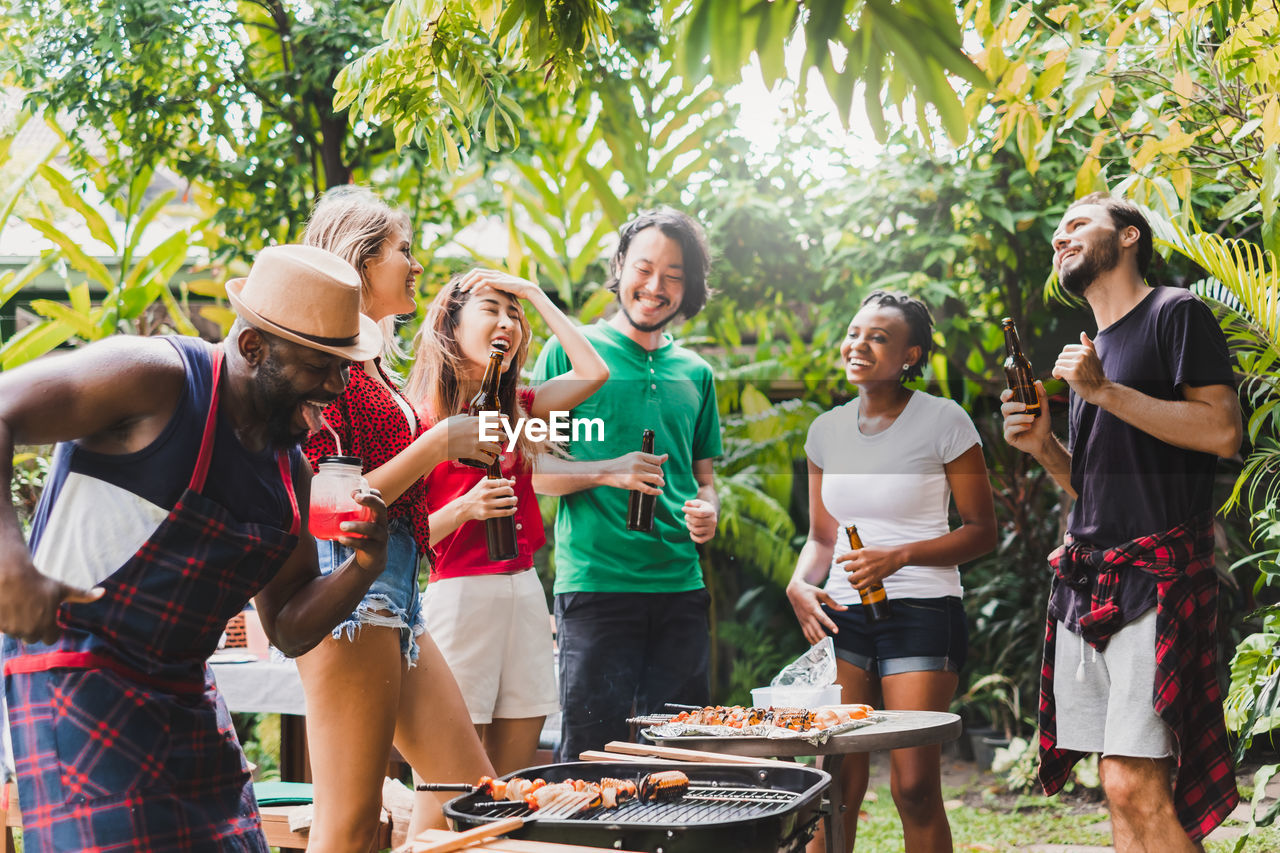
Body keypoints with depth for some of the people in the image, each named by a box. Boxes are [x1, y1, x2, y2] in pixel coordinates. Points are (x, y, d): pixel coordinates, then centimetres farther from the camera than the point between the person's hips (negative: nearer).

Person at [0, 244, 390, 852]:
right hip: (78, 680, -8)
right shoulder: (154, 379, -11)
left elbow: (288, 629, 16)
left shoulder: (289, 469, 12)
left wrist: (364, 567, -4)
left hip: (186, 695, 8)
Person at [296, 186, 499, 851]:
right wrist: (436, 443, -14)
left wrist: (460, 444, 18)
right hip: (348, 583, -10)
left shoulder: (370, 366, 18)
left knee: (467, 786, 10)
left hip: (393, 593, 10)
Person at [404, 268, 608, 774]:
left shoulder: (514, 410, 15)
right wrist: (464, 508, -22)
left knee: (517, 761, 5)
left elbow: (593, 372, 2)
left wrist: (533, 294, 6)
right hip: (460, 593, -6)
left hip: (524, 590, 6)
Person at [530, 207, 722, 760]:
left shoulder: (695, 372, 17)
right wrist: (608, 472, -17)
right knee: (591, 754, -6)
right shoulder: (572, 352, 3)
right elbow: (530, 467, 0)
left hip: (681, 587, 5)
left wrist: (707, 510, 1)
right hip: (594, 584, -5)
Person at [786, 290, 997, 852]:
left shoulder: (944, 422, -4)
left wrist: (899, 556, -15)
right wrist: (800, 585, -3)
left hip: (922, 613, -4)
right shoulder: (827, 431, 10)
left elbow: (982, 532, -2)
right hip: (843, 614, 4)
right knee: (836, 783, -2)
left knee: (915, 786, -8)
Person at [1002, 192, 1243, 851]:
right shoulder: (1088, 351, 24)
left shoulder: (1175, 314, 0)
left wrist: (1104, 391, -14)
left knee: (1137, 787, -15)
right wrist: (1042, 446, 8)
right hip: (1088, 576, 8)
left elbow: (1222, 431, -13)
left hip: (1157, 571, -8)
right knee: (1119, 786, 5)